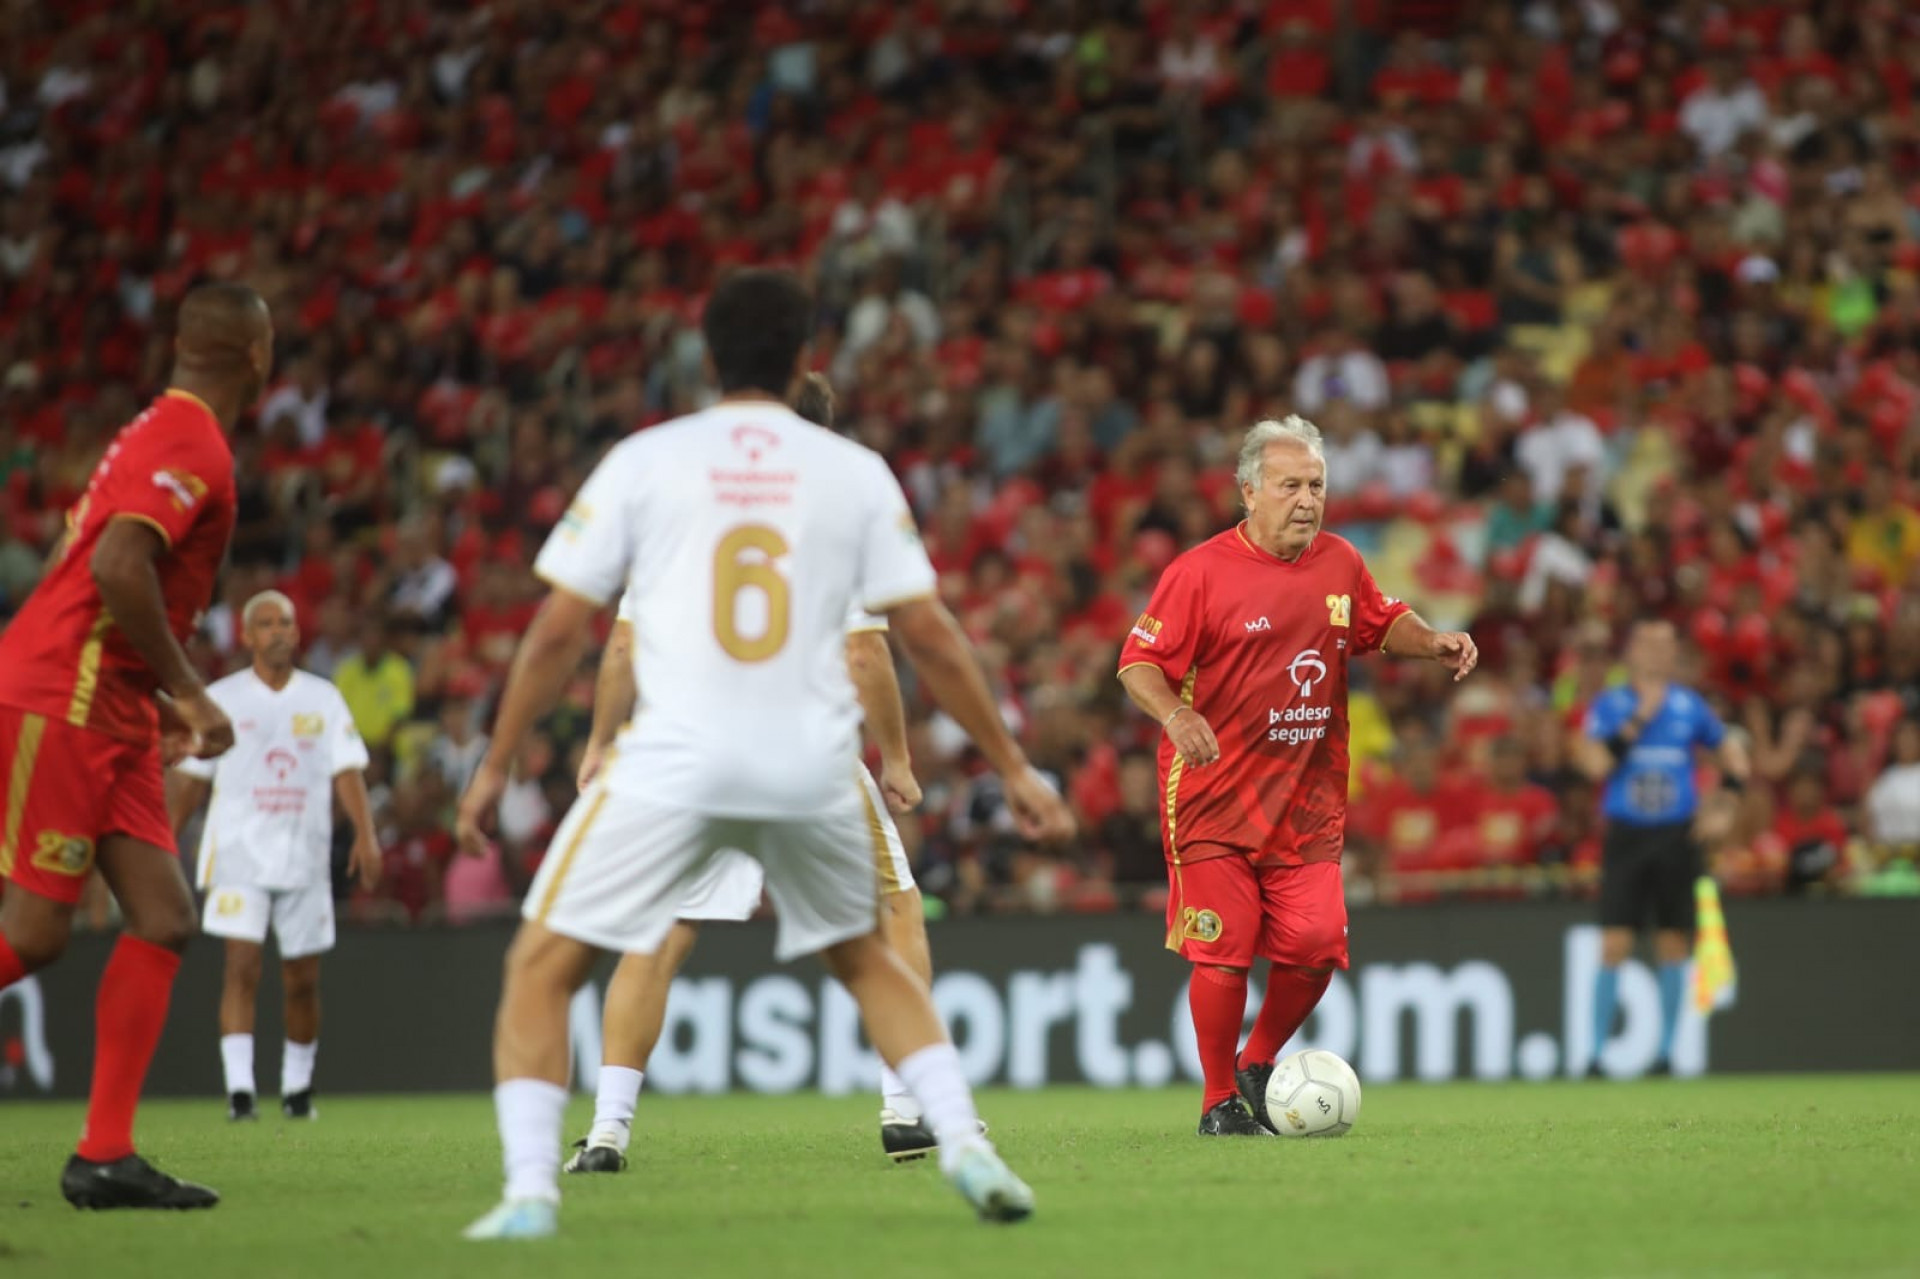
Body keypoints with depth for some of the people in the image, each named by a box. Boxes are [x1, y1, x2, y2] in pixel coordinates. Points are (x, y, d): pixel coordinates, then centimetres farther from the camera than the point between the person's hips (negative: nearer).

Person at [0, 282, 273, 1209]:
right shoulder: (193, 446, -13)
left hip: (109, 717, 10)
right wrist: (187, 690, -18)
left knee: (165, 921, 2)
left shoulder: (157, 433, 18)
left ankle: (105, 1157, 1)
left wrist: (160, 698, 23)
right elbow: (116, 566, -26)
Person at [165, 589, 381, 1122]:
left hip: (305, 856, 2)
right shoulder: (221, 699, 4)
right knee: (243, 967, -15)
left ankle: (297, 1086, 22)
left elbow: (347, 772, 0)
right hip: (238, 853, -2)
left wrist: (366, 835, -13)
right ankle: (239, 1087, -18)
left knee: (303, 980, 6)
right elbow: (189, 777, 7)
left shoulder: (323, 699, 7)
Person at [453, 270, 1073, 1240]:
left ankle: (530, 1189, -6)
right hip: (812, 763, 2)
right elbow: (928, 635, 7)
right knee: (866, 959, 27)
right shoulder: (854, 472, 8)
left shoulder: (643, 462, 5)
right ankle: (965, 1146, 12)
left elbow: (559, 629, 5)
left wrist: (496, 766, 15)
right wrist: (1013, 769, 15)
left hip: (675, 761, -2)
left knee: (540, 970, 10)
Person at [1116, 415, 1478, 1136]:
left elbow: (1381, 624, 25)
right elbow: (1138, 663, -8)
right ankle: (1220, 1102, 11)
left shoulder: (1341, 564, 8)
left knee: (1316, 947, -3)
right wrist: (1176, 714, -27)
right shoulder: (1201, 571, -8)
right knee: (1222, 953, -6)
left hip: (1308, 802, 4)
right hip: (1216, 798, -4)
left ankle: (1258, 1066, 23)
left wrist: (1433, 642, 5)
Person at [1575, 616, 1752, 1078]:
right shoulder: (1609, 705, 0)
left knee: (1673, 946, 3)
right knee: (1614, 947, -8)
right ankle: (1596, 1055, -4)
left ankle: (1665, 1053, 12)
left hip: (1677, 838, 2)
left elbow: (1731, 750, 16)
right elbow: (1596, 762, -14)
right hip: (1626, 836, -2)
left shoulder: (1690, 706, 6)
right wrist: (1639, 719, -17)